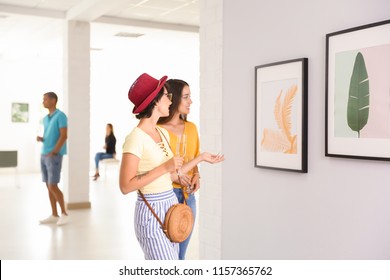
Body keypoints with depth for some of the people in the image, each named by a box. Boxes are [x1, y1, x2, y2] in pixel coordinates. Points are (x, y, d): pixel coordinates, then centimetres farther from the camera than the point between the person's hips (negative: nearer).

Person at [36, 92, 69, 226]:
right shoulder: (45, 119, 17)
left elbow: (64, 136, -16)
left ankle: (64, 214, 2)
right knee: (49, 186, 7)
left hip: (54, 156, -8)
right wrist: (40, 138, -1)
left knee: (53, 186, -11)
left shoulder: (61, 116, -9)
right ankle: (54, 215, 13)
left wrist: (53, 152, -20)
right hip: (44, 155, 8)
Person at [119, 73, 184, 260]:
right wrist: (164, 168, -21)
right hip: (151, 212, -8)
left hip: (171, 207, 8)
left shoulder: (163, 133, 8)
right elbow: (125, 186, -20)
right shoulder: (136, 138, -17)